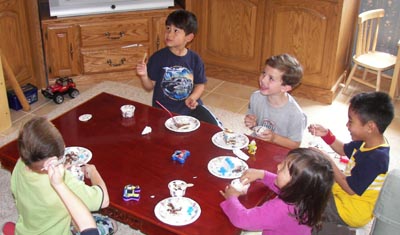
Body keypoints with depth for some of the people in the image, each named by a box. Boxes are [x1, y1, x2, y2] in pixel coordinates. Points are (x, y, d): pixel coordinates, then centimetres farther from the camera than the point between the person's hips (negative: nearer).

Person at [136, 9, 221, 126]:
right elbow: (150, 86, 1)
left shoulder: (195, 59, -2)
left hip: (190, 106, 2)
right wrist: (143, 76, -20)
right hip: (164, 109, -2)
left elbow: (200, 84, 7)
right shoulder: (158, 58, -6)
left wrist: (192, 98, -12)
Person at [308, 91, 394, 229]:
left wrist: (328, 161, -22)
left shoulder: (375, 158, -34)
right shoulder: (368, 142, -7)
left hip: (352, 212, -9)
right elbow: (344, 150, 12)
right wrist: (326, 134, -4)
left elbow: (351, 189, -27)